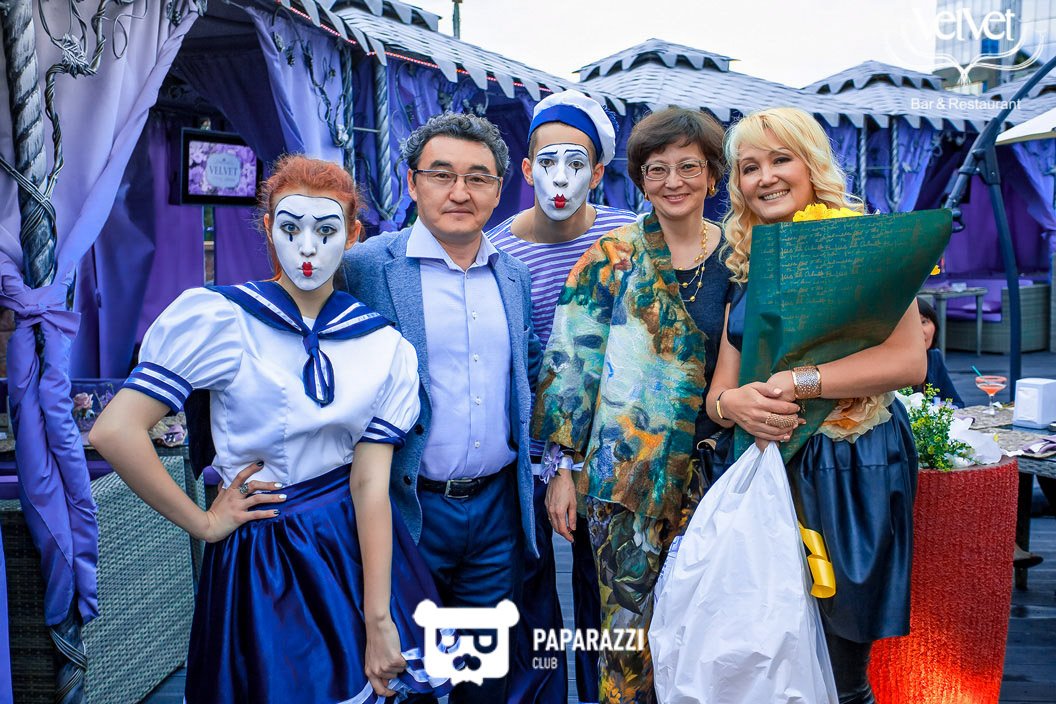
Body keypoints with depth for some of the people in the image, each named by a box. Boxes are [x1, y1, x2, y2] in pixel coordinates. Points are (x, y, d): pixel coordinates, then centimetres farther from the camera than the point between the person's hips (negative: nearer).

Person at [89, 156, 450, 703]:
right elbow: (115, 431, -19)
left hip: (359, 545, 3)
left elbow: (370, 483, -10)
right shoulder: (219, 317, -12)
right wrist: (203, 523, -11)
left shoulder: (385, 347, -4)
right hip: (262, 559, -2)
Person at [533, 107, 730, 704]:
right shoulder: (612, 258, -3)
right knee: (631, 623, 3)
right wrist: (563, 465, -6)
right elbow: (569, 365, -3)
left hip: (716, 467, 3)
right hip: (629, 471, -2)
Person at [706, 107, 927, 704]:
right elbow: (720, 389, 9)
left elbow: (909, 360, -17)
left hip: (850, 469, -5)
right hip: (766, 468, 5)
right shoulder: (747, 269, 11)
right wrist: (733, 403, -14)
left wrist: (792, 383, -21)